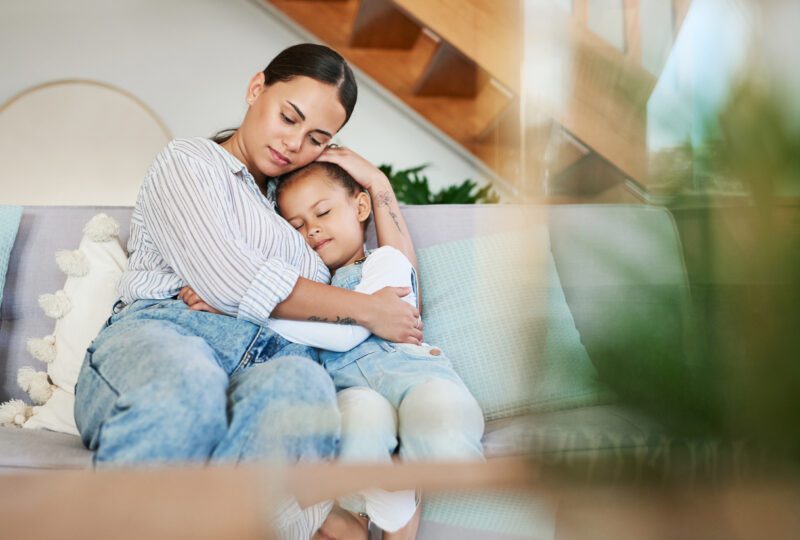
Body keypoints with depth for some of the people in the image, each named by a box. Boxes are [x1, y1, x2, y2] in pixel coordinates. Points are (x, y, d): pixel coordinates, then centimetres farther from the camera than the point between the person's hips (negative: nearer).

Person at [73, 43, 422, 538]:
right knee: (187, 387, -45)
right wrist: (366, 309, 1)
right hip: (163, 332, -3)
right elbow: (227, 278, -3)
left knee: (303, 388, -39)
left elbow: (403, 289, 35)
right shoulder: (189, 161, 18)